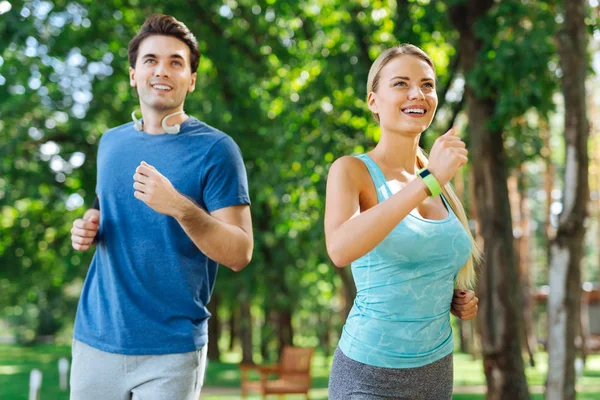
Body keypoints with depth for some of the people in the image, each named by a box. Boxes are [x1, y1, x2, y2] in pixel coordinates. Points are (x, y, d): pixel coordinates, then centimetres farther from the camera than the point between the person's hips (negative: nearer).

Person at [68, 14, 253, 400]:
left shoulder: (215, 149, -8)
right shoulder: (111, 143, 9)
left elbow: (240, 253, -12)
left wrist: (179, 208, -27)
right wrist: (89, 230, 2)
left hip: (171, 350, -4)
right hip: (95, 340, 5)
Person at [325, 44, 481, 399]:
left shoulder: (440, 185, 7)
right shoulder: (352, 170, -9)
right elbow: (340, 249, -30)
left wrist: (457, 301, 2)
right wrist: (427, 181, -31)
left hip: (437, 369, 6)